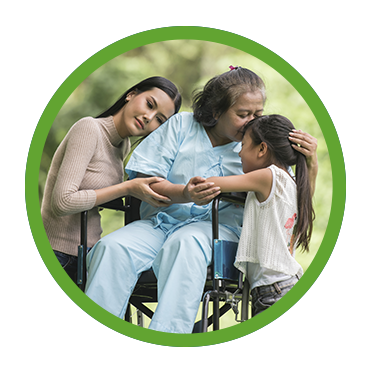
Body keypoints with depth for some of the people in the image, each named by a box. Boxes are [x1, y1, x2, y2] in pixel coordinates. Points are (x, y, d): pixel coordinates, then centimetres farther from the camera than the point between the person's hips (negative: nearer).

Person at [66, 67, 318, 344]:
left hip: (218, 226, -2)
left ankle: (167, 336, -50)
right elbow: (143, 181, 2)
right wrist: (184, 194, -18)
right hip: (161, 221, 2)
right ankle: (89, 340, -28)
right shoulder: (181, 126, 8)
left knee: (185, 243, -39)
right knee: (113, 247, -28)